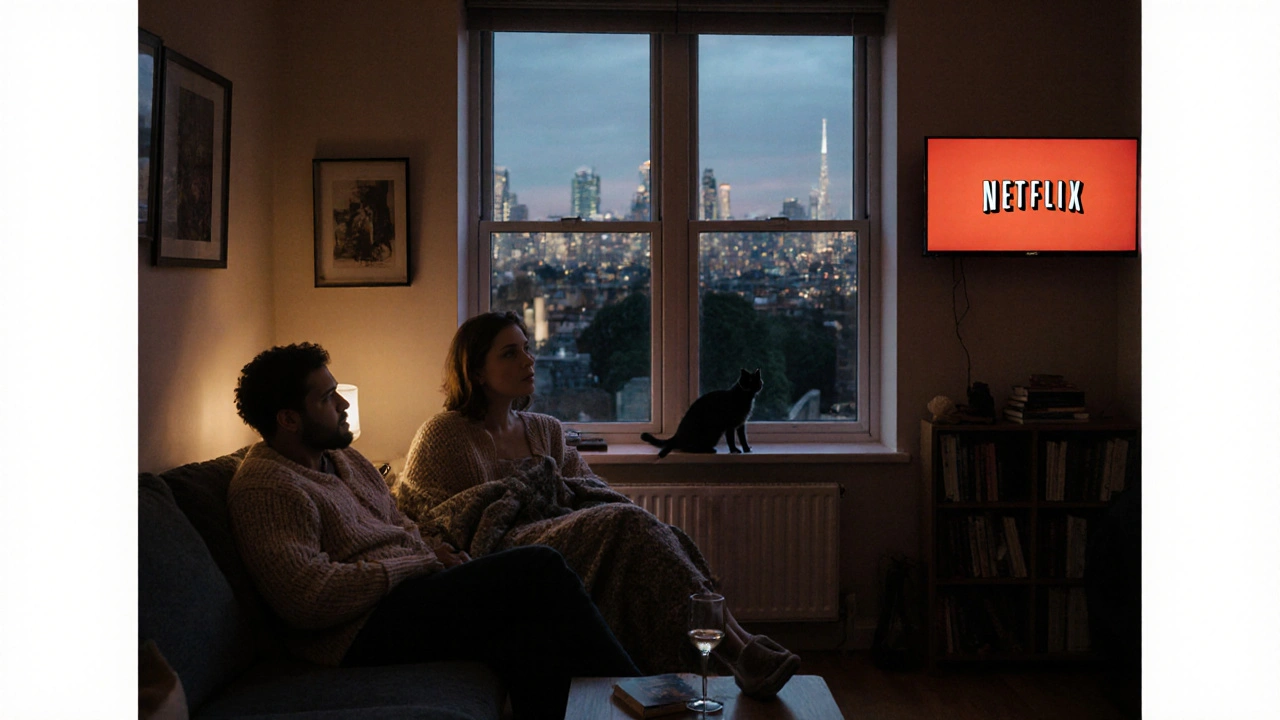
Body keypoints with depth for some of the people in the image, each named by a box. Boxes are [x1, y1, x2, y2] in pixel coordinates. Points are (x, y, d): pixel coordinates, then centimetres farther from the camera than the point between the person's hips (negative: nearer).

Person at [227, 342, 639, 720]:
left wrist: (437, 548, 4)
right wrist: (422, 562, -14)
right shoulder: (264, 488, -10)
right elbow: (310, 598, -21)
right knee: (540, 568, -19)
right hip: (365, 630, -9)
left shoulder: (342, 458, 20)